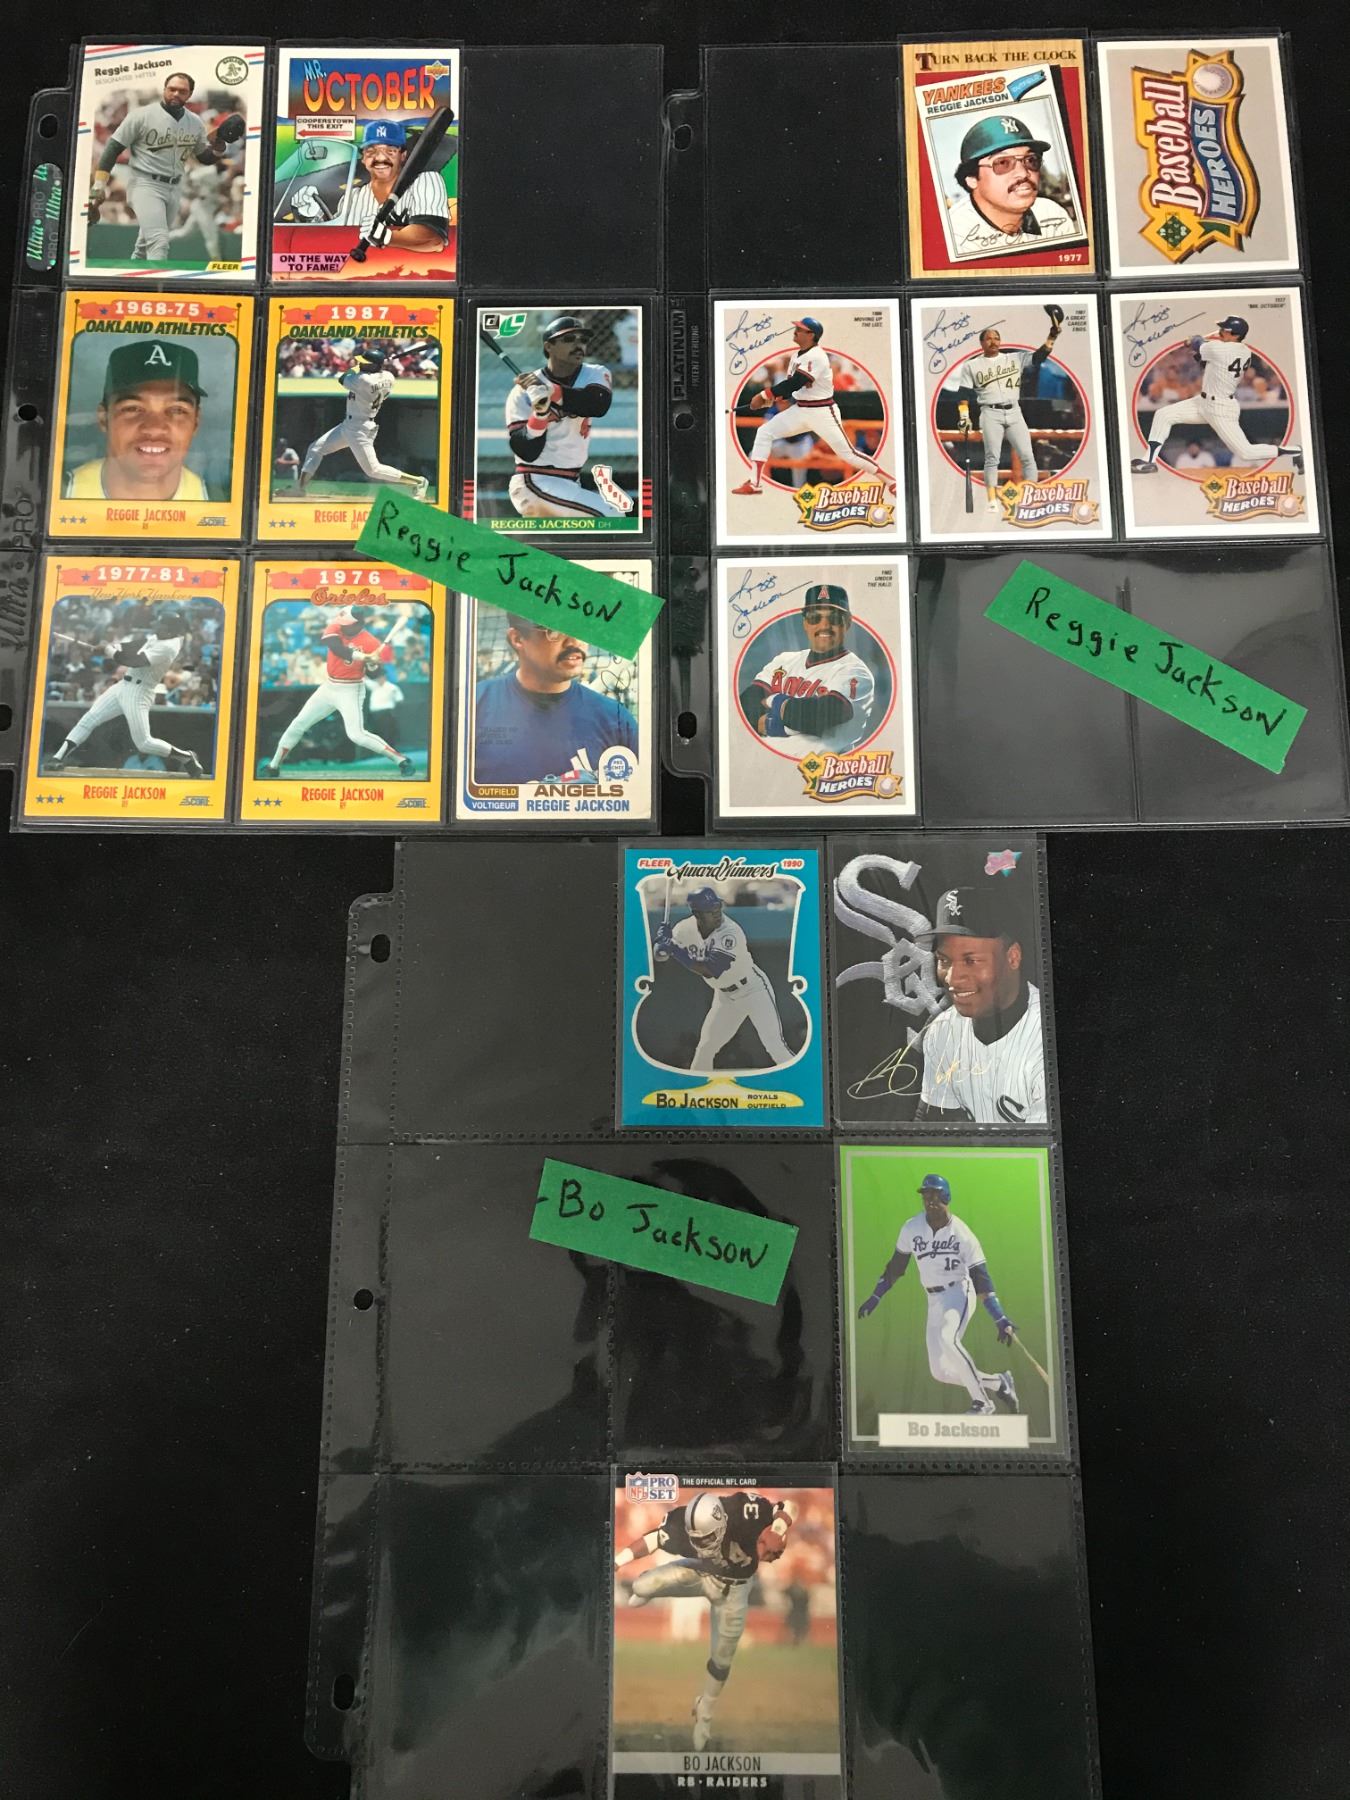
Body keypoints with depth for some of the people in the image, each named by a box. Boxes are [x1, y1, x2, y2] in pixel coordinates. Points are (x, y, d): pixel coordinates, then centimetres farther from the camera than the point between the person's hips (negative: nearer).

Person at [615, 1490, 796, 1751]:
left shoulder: (746, 1510, -39)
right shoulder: (682, 1522, -34)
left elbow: (788, 1507, -29)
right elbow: (651, 1540, -23)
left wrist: (778, 1533, -47)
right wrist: (615, 1562, -29)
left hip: (732, 1586, -1)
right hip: (699, 1571, 1)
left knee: (721, 1660, 7)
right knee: (642, 1587, -21)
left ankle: (704, 1712, 38)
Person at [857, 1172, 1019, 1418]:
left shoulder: (962, 1234, -13)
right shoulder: (911, 1228, -1)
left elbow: (981, 1279, -14)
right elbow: (896, 1266, 11)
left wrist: (1001, 1319, -20)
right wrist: (875, 1297, 10)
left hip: (960, 1293, -5)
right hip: (934, 1301, 5)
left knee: (946, 1338, -34)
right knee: (939, 1372, 0)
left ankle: (981, 1401, -18)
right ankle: (998, 1383, 22)